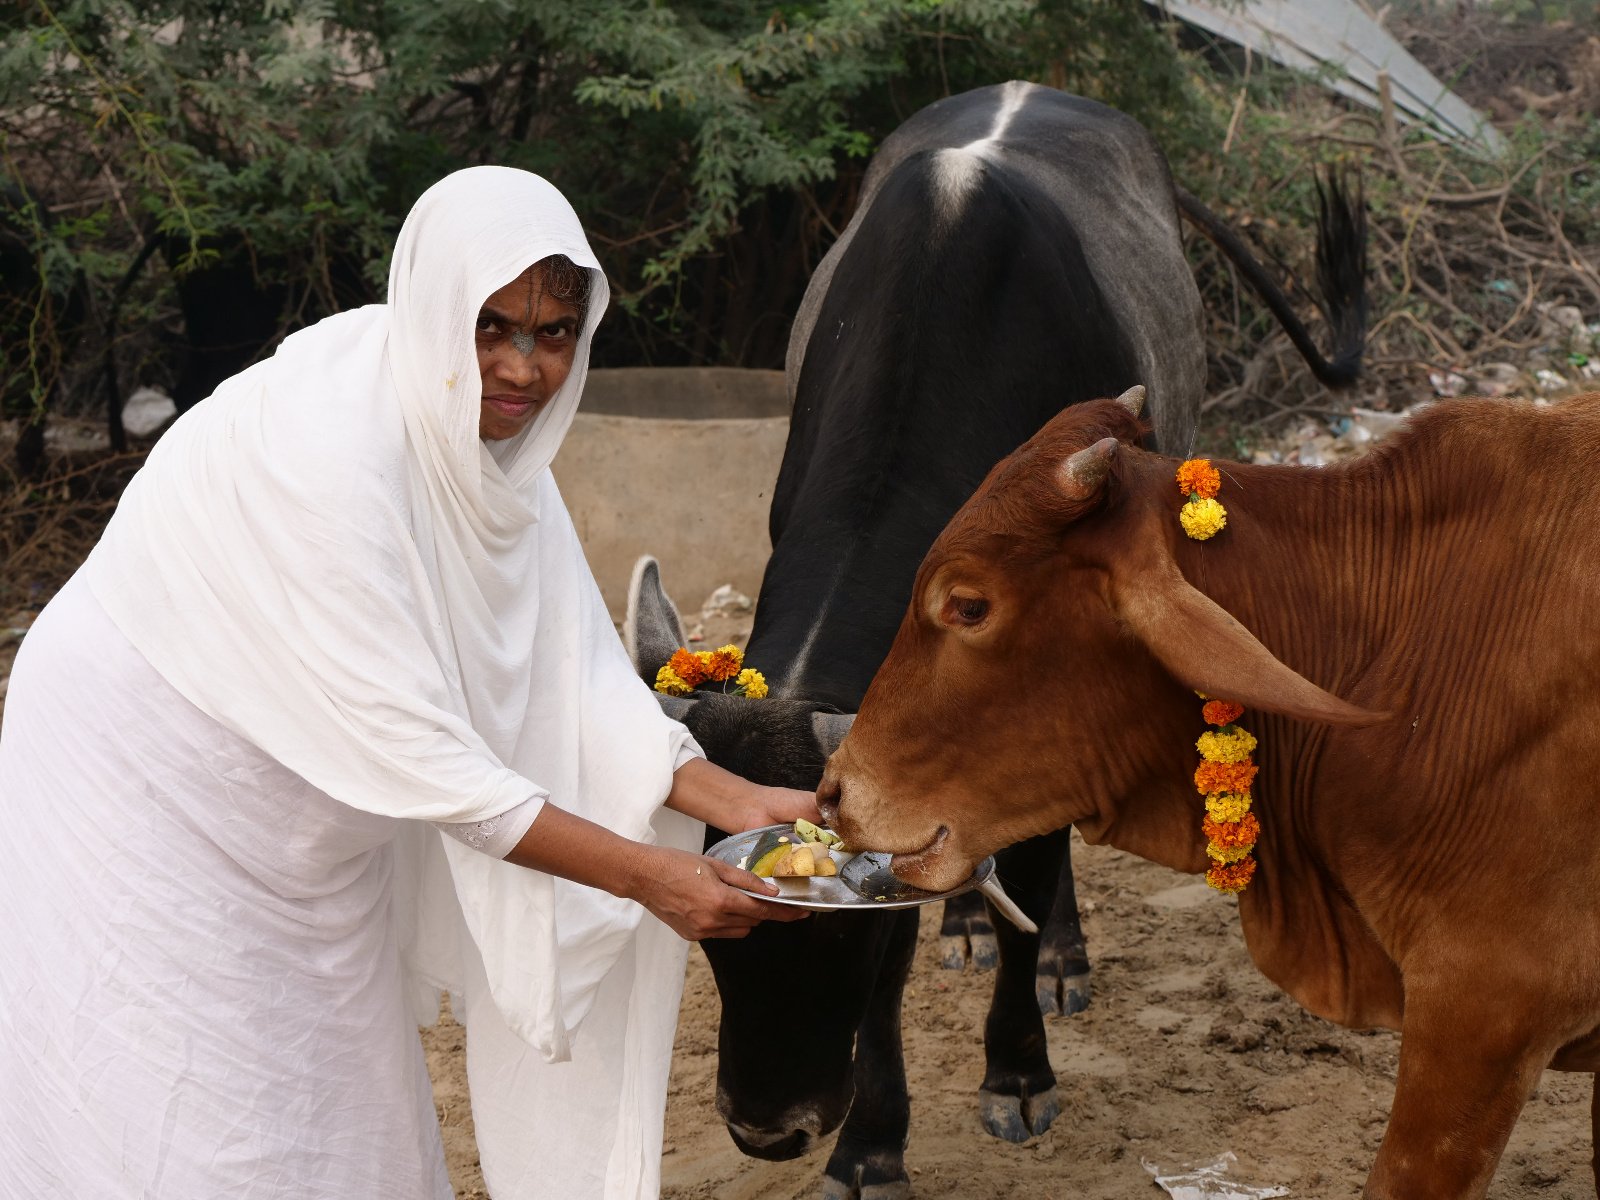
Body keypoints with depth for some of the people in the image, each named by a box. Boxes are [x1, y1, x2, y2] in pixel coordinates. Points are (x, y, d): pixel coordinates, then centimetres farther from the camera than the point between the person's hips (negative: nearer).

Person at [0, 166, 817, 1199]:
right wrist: (643, 874, -28)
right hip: (150, 793, -8)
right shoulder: (327, 449, -32)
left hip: (305, 822, 9)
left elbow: (576, 674, -4)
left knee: (349, 1116, 15)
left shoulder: (489, 439, -5)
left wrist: (732, 799, -15)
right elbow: (410, 749, -31)